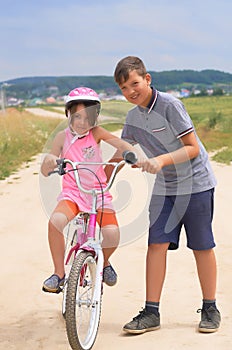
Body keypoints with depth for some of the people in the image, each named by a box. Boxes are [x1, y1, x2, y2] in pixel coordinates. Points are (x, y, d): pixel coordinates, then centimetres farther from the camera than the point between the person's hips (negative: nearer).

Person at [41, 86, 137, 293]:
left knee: (112, 233, -23)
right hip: (72, 193, 0)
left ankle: (104, 262, 15)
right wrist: (49, 160, -21)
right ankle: (59, 274, -13)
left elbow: (120, 144, -13)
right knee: (56, 221, -32)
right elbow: (46, 172, 2)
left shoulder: (96, 133, 1)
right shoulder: (63, 137, 2)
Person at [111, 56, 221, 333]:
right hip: (165, 187, 5)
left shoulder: (170, 105, -16)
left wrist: (162, 160, -30)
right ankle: (151, 312, 2)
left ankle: (210, 308, 17)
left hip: (196, 183, -5)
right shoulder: (133, 117, 3)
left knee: (202, 246, 2)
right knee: (157, 243, -4)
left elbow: (193, 148, -17)